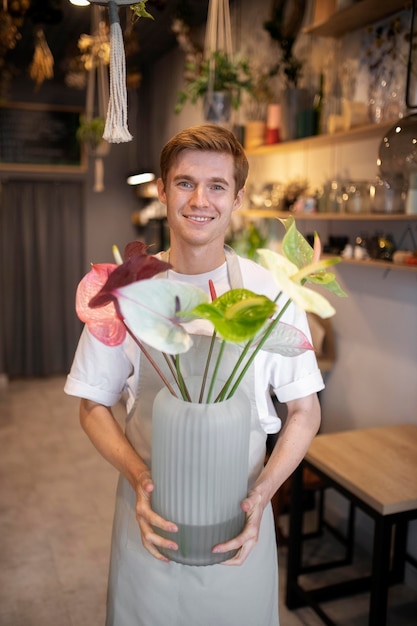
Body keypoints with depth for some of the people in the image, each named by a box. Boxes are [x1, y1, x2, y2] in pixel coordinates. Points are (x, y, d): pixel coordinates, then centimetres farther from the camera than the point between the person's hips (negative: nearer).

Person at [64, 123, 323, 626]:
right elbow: (93, 406, 0)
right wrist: (139, 478, -15)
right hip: (150, 513, 1)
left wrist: (261, 494, -15)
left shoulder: (270, 293, -10)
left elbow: (304, 411, -2)